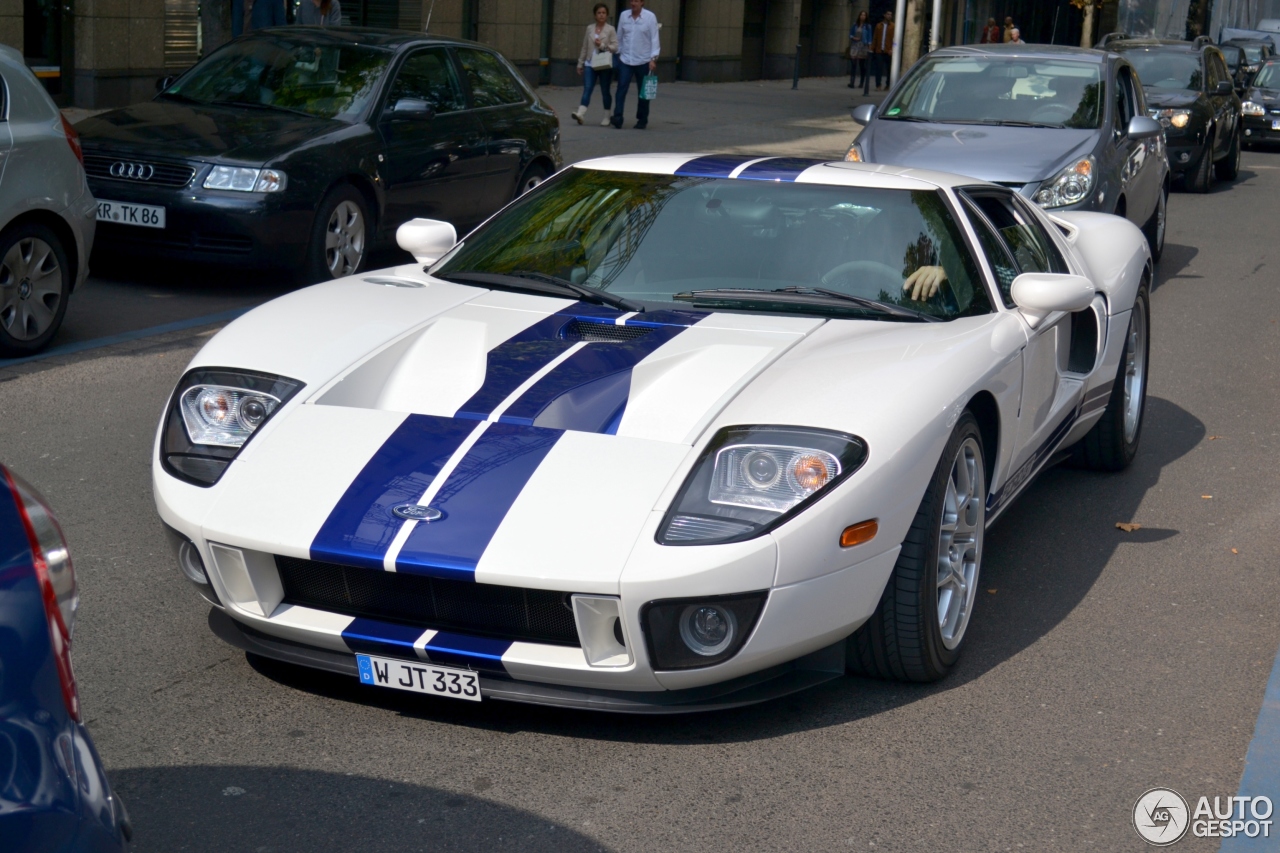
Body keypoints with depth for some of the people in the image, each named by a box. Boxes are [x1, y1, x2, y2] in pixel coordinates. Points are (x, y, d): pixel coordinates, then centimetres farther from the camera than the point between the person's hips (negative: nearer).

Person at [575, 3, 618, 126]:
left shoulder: (610, 29, 0)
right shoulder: (590, 28, 10)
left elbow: (616, 47, -5)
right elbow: (584, 47, 15)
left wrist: (602, 45, -17)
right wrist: (580, 64, 15)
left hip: (605, 65, -2)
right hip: (590, 64, 2)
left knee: (605, 91, 6)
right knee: (587, 88, -10)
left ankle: (606, 117, 13)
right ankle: (580, 113, -23)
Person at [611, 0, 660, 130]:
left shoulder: (650, 17, -7)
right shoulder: (624, 15, 2)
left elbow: (654, 39, -8)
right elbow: (619, 36, 11)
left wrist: (653, 58, -16)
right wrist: (618, 53, 15)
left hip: (643, 61, -2)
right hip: (625, 60, 2)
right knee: (621, 89, -10)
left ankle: (642, 120, 18)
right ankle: (617, 117, -15)